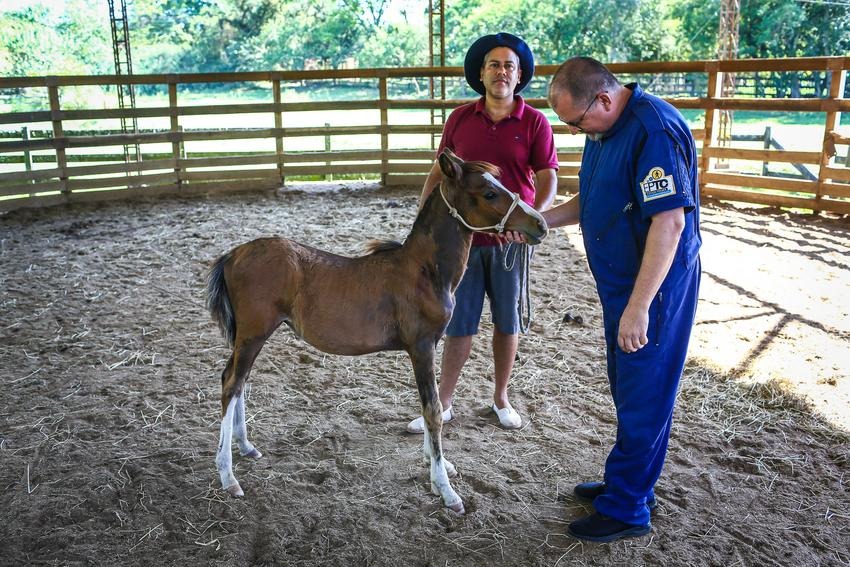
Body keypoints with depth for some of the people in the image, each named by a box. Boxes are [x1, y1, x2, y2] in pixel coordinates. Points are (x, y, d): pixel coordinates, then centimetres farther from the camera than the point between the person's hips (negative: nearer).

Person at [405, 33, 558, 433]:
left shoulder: (535, 122, -3)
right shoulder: (459, 119, 3)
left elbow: (547, 180, -7)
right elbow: (438, 174, 7)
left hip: (511, 239, -1)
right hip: (462, 237, 1)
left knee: (507, 322, 12)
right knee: (458, 325, 7)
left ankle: (501, 398, 30)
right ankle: (442, 405, 19)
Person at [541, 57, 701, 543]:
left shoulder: (655, 130, -23)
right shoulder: (603, 129, 7)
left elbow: (670, 221, -28)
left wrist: (639, 306, -29)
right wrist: (541, 220, 3)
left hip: (654, 286, -10)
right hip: (621, 283, 10)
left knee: (643, 397, 2)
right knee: (629, 389, 19)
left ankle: (626, 509, 17)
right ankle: (632, 484, 35)